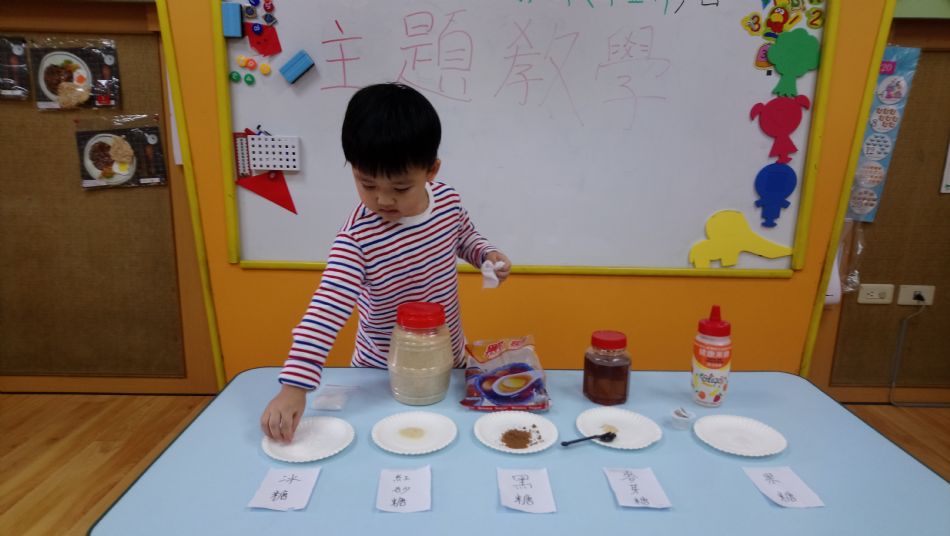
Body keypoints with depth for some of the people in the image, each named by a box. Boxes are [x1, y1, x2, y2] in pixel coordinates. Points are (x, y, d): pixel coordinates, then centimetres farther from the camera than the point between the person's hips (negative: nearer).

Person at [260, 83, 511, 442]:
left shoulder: (448, 200, -14)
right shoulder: (357, 237, -30)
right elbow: (325, 310, -35)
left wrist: (487, 254, -11)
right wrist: (294, 385, -40)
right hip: (383, 371, -4)